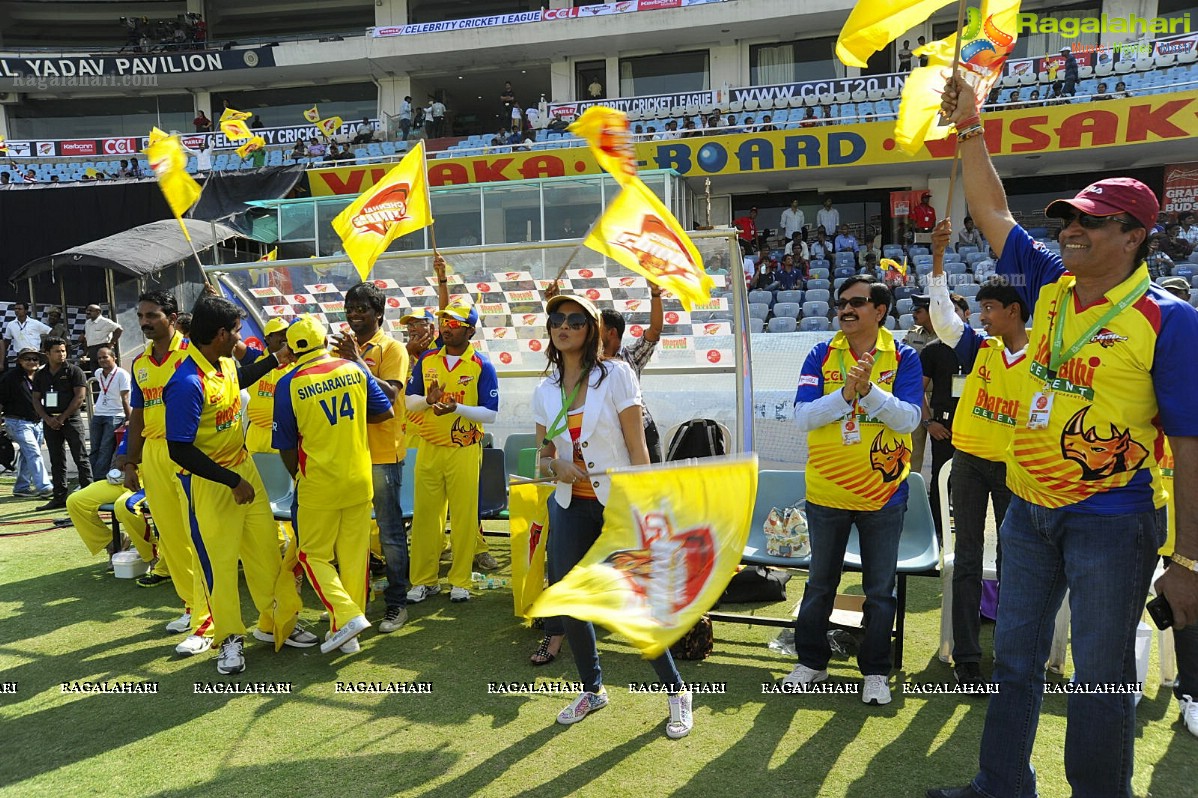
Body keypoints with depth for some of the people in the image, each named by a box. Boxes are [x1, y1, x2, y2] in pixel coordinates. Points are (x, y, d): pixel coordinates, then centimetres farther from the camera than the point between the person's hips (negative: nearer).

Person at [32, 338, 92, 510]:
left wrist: (62, 417, -10)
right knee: (56, 461, 8)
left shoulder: (74, 371, -1)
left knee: (80, 458, -6)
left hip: (71, 419, -5)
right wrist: (47, 418, -4)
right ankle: (59, 497, 13)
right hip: (50, 422, 5)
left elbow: (80, 397, -8)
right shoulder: (40, 375, 13)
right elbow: (36, 400, 12)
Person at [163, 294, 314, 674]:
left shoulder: (225, 363, 0)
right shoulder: (187, 383, -27)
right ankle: (230, 639, 22)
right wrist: (233, 482, -21)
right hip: (208, 483, -8)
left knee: (267, 549, 13)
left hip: (244, 468, 8)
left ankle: (277, 622, 29)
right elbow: (179, 450, -25)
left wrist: (275, 360, 22)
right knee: (218, 561, 4)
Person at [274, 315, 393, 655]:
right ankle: (348, 635, 18)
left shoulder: (289, 384, -10)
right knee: (354, 556, 11)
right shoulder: (354, 369, -2)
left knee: (315, 555, 12)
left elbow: (286, 445, -3)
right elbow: (385, 412, 5)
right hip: (359, 481, 3)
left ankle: (347, 616, -5)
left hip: (318, 485, -3)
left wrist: (299, 479, 14)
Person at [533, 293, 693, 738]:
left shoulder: (616, 375, -8)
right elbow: (542, 456, 12)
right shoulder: (545, 391, 6)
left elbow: (637, 449, -10)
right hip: (570, 505, 5)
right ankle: (592, 689, 29)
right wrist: (555, 466, -11)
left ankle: (676, 691, 17)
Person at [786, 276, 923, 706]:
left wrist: (869, 390, -28)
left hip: (883, 493, -1)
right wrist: (846, 394, -25)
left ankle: (876, 671, 27)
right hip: (826, 492, 1)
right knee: (820, 584, 15)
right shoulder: (821, 355, -2)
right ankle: (811, 661, 32)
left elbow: (909, 419, -15)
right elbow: (803, 417, -11)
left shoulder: (903, 357, -5)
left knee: (880, 590, 11)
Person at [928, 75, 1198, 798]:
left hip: (1112, 520, -6)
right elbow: (993, 211, 11)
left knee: (1102, 678, 7)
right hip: (1029, 510, 6)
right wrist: (969, 129, 5)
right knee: (1016, 661, 16)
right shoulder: (1051, 289, 4)